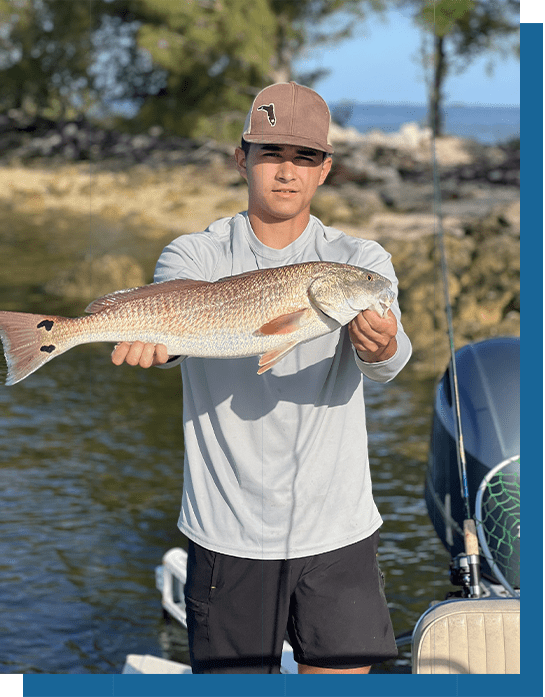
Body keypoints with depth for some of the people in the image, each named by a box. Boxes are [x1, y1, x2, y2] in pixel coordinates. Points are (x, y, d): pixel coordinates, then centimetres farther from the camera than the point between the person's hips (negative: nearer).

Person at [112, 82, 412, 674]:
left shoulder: (360, 260, 2)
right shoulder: (195, 255, 2)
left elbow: (385, 366, -15)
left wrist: (381, 347, -39)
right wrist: (153, 338, -42)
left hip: (337, 531, 1)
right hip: (227, 531, 0)